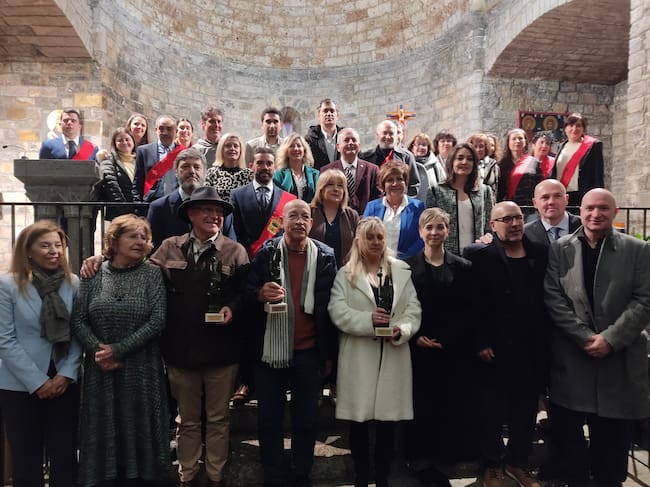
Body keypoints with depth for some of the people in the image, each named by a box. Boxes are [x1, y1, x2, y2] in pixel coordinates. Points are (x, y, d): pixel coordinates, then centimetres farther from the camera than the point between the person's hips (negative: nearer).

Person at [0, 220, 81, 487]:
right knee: (26, 460, 12)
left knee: (65, 457, 10)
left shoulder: (73, 283, 1)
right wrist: (37, 381, -12)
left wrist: (66, 374, -9)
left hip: (64, 383, 2)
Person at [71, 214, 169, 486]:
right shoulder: (94, 274, 1)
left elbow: (157, 321, -11)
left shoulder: (152, 274, -3)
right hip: (100, 368, 2)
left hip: (141, 368, -1)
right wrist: (97, 350, -14)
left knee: (139, 428, 7)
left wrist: (119, 349, -14)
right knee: (103, 428, 10)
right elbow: (78, 320, 0)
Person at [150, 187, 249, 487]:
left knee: (218, 418, 14)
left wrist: (233, 307, -20)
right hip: (181, 349, 1)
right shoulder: (170, 248, 4)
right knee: (187, 420, 18)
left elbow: (246, 292, -1)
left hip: (221, 350, -1)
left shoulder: (235, 251, 0)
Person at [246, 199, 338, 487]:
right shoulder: (266, 253, -2)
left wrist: (329, 353, 2)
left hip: (309, 351, 0)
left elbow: (329, 306, 1)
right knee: (269, 420, 10)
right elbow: (247, 295, -1)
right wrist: (261, 294, -25)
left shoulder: (325, 256, -1)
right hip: (271, 349, 0)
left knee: (306, 421, 13)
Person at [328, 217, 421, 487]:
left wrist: (402, 329, -15)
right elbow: (337, 311, -7)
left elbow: (414, 308, 3)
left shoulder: (401, 271, 10)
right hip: (359, 357, -1)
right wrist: (368, 320, -20)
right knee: (359, 421, 8)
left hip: (394, 356, 2)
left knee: (388, 422, 9)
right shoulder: (345, 274, 4)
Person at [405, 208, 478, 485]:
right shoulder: (407, 266, 1)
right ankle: (422, 460, 18)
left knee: (453, 405, 6)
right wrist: (416, 337, -13)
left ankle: (448, 455, 25)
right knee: (422, 405, 3)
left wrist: (445, 340, -10)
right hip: (418, 349, -1)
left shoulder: (462, 267, 5)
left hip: (454, 350, 1)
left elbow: (467, 312, 0)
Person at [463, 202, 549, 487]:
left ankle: (518, 462, 35)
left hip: (532, 350, 4)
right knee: (492, 412, 9)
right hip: (495, 351, -4)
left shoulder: (540, 254, 6)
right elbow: (472, 304, -11)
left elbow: (548, 300, 8)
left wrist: (545, 342, 3)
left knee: (526, 411, 16)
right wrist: (481, 342, -14)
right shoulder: (479, 256, -7)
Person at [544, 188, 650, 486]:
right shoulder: (559, 250, 3)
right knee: (567, 431, 8)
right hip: (571, 356, 0)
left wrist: (610, 338, -13)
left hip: (619, 357, 0)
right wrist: (585, 337, -11)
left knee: (613, 434, 11)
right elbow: (554, 299, -3)